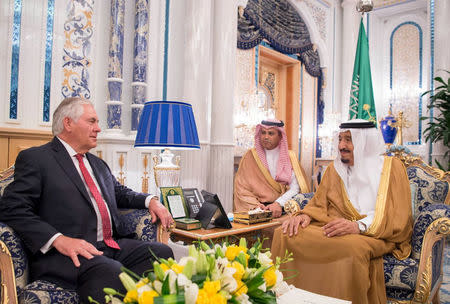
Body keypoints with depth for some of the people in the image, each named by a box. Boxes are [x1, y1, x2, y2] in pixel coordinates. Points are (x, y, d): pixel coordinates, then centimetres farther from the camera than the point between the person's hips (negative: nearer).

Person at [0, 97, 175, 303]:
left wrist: (151, 200, 12)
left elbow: (120, 193, 34)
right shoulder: (34, 158, 1)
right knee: (113, 274, -36)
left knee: (162, 252, -17)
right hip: (68, 255, -7)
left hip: (114, 246, 7)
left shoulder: (98, 164, 25)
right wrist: (58, 239, -22)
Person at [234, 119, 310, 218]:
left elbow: (295, 188, -2)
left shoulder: (289, 157, 8)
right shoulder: (250, 156, 7)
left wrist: (279, 203, -17)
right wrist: (256, 205, -15)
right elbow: (242, 189, 1)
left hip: (283, 207, 1)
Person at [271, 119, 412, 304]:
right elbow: (320, 203, 14)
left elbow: (398, 218, -7)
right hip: (333, 226, 4)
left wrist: (359, 226, -24)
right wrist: (306, 215, -11)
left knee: (353, 247, -40)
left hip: (375, 234, -3)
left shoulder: (391, 167, 3)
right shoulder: (335, 168, 17)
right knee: (285, 235, -23)